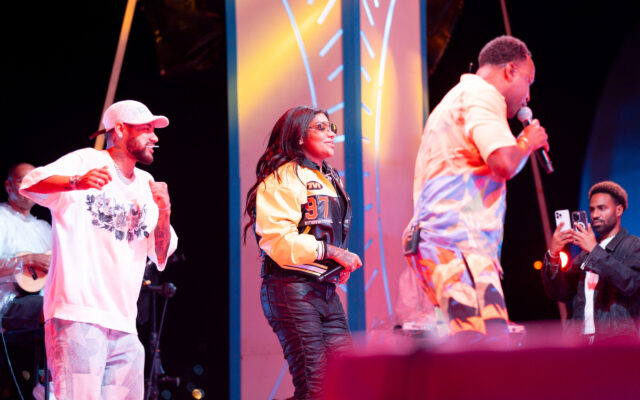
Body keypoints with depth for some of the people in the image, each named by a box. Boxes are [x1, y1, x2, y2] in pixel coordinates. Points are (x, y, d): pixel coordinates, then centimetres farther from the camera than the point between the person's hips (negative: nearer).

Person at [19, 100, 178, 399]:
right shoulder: (86, 161, 2)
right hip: (78, 317, -7)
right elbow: (30, 184, -14)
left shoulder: (146, 185, 19)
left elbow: (161, 257, 15)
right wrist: (76, 182, -33)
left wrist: (163, 214, -4)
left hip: (124, 326, 7)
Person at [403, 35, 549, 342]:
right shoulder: (482, 93, -2)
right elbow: (504, 163, -15)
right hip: (457, 239, -11)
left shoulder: (457, 99, 31)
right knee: (489, 349, -22)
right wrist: (527, 142, 4)